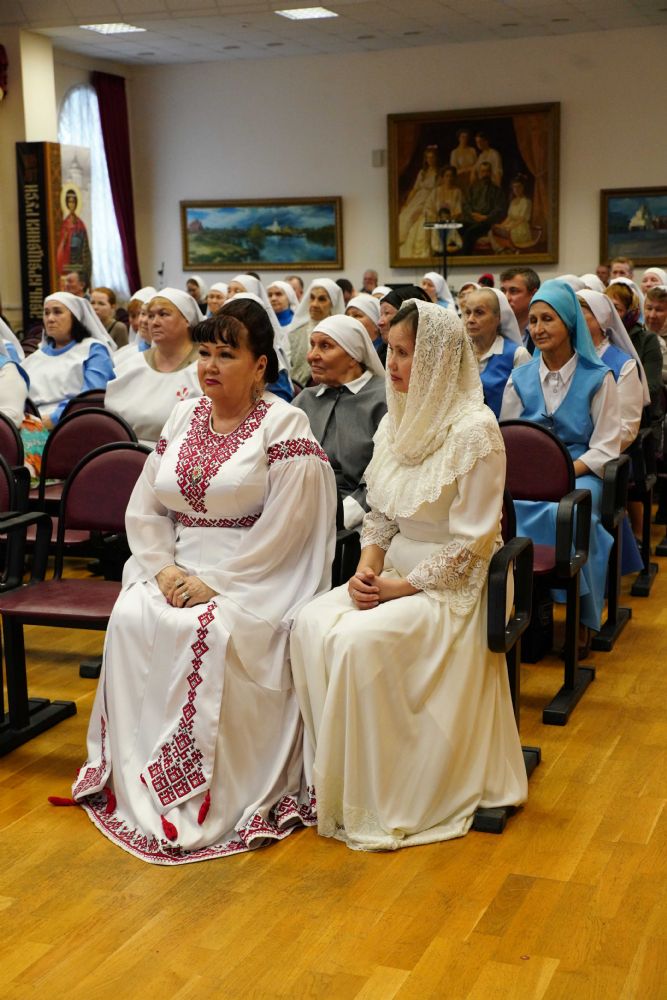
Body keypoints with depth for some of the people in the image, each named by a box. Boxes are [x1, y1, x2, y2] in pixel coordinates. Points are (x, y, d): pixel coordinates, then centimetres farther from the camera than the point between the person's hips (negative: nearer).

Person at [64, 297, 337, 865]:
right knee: (131, 619, -23)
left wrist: (215, 584, -18)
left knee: (210, 632, -32)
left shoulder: (284, 426, -5)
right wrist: (163, 567, -6)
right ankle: (139, 780, -13)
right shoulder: (182, 419, 14)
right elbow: (144, 508, 12)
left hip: (256, 577, -5)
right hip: (178, 568, 5)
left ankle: (213, 799, -18)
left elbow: (283, 530, -13)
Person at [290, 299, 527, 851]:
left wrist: (404, 586, -17)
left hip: (450, 585, -7)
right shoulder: (397, 421, 9)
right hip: (395, 572, 7)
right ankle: (329, 778, -7)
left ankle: (373, 803, -12)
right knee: (311, 624, -18)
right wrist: (369, 564, -3)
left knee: (359, 640, -29)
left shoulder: (474, 430, -15)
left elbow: (472, 542, -17)